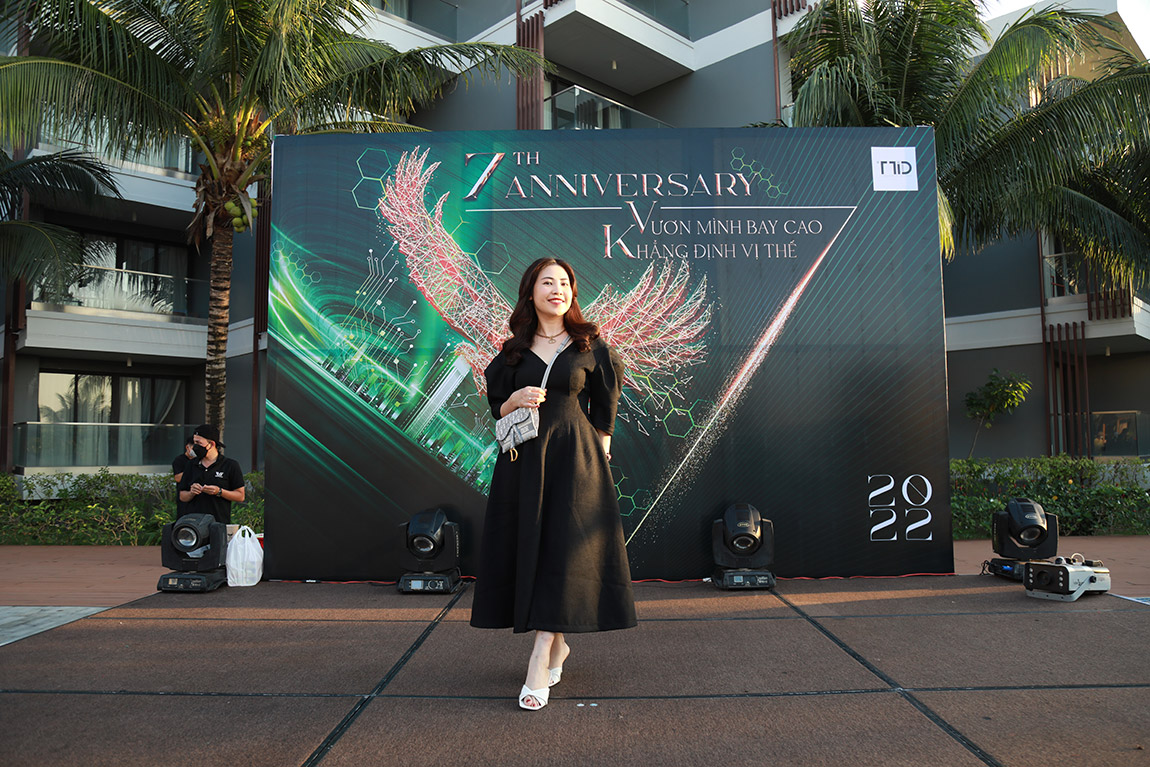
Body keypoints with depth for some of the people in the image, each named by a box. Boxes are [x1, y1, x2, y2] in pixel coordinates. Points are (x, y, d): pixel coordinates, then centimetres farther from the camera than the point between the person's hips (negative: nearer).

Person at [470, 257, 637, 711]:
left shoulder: (590, 346, 4)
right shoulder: (515, 350, 9)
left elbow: (604, 407, 9)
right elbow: (497, 409, 10)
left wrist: (600, 452, 2)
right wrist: (515, 401, -10)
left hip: (574, 458, -3)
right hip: (523, 460, 3)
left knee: (563, 553, -9)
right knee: (529, 550, 5)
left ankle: (539, 663, -6)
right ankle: (558, 645, 25)